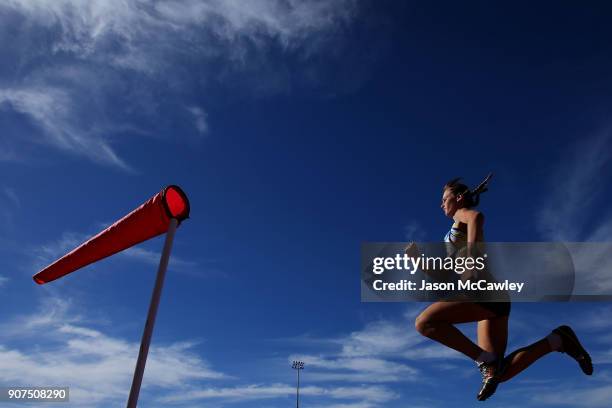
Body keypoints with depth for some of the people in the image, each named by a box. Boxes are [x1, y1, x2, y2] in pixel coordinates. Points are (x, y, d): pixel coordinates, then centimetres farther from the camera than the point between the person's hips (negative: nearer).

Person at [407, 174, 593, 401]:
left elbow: (478, 217, -21)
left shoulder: (463, 214, 8)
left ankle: (486, 360, -15)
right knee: (500, 374, 2)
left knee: (424, 323, -21)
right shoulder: (459, 234, 32)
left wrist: (470, 257, -28)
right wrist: (416, 259, 19)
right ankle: (557, 340, 4)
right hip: (490, 297, 9)